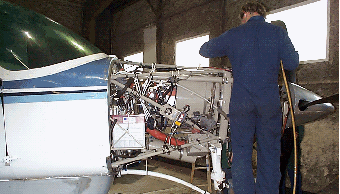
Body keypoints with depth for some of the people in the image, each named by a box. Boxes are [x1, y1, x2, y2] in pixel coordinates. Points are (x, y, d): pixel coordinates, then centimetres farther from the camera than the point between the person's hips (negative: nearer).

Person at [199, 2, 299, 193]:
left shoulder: (234, 35, 5)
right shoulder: (278, 33, 5)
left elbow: (205, 50, 14)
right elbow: (292, 64, 2)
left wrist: (228, 50, 32)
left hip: (241, 101, -1)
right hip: (270, 102, 1)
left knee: (241, 151, 7)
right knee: (269, 151, 12)